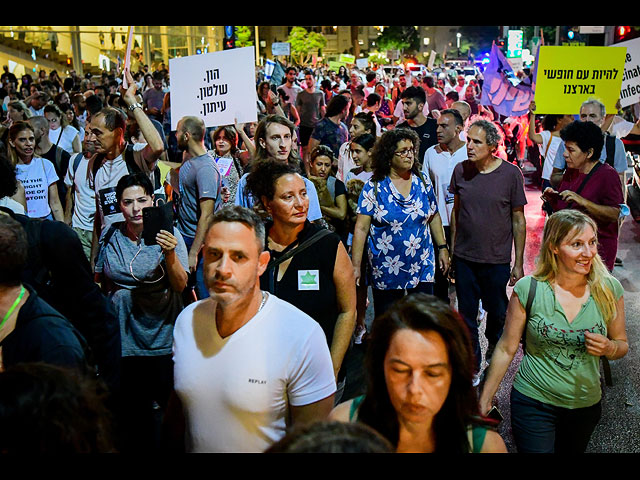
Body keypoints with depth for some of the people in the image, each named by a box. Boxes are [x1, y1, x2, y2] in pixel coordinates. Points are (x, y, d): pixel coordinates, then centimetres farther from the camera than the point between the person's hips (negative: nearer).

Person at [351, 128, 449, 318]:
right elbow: (361, 228, -9)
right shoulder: (373, 187, -7)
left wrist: (442, 247, 10)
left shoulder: (423, 182, 4)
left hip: (422, 267, 3)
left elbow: (434, 217, 14)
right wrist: (355, 265, -12)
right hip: (386, 272, -2)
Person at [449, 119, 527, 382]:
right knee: (467, 316, 8)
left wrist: (519, 263, -2)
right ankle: (472, 368, 26)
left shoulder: (511, 173, -9)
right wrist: (451, 251, 11)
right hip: (464, 258, 2)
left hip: (497, 261, -2)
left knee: (497, 314, 12)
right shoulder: (461, 170, -1)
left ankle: (495, 358, 41)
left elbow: (519, 220, -3)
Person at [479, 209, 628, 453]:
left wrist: (608, 348, -18)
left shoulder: (609, 289, -7)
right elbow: (506, 349, -6)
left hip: (586, 405, 3)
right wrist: (483, 403, -3)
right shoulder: (528, 289, -14)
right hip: (534, 403, -3)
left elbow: (622, 344, 7)